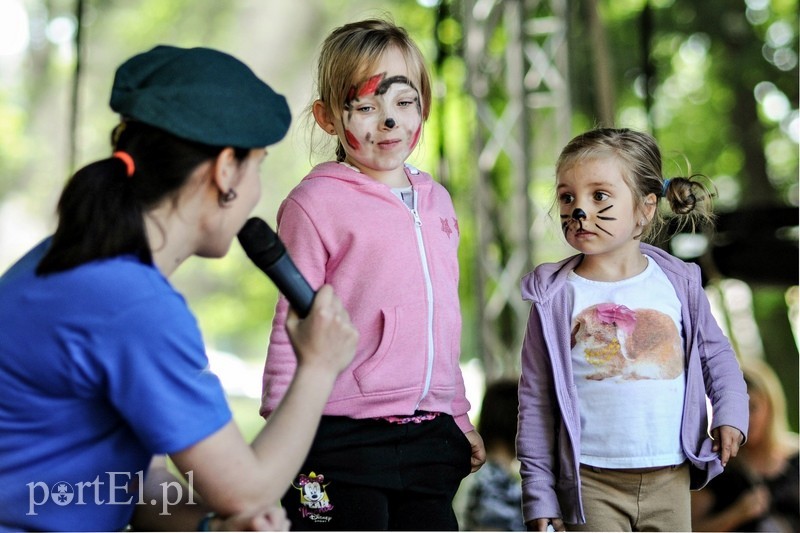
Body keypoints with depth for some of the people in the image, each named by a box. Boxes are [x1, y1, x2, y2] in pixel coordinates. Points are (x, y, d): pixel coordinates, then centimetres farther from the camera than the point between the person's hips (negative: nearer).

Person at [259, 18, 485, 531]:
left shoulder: (436, 200, 13)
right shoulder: (315, 202, -7)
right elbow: (293, 330, -6)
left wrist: (459, 417, 19)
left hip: (430, 438, 6)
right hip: (342, 442, -6)